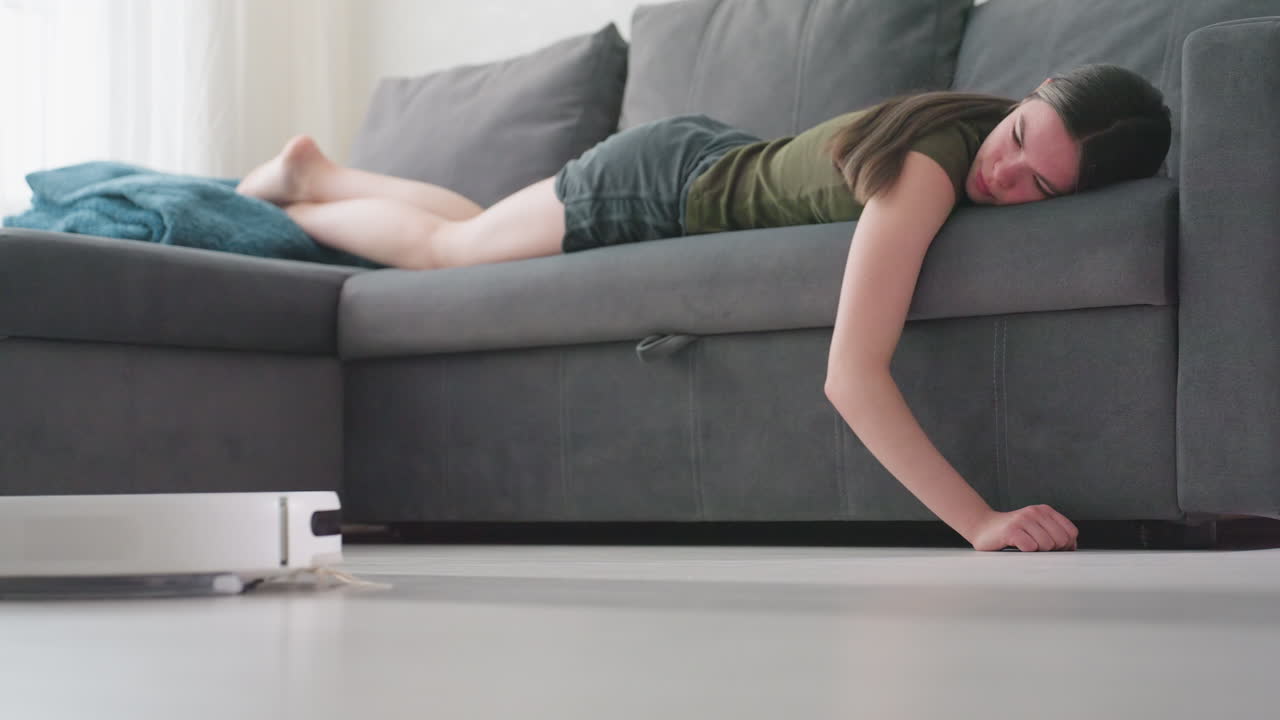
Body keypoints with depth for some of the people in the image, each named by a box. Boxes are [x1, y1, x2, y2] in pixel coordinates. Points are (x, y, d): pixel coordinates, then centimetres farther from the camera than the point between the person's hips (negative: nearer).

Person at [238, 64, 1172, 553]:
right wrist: (981, 522, -56)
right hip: (659, 187, -7)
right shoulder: (932, 170, -43)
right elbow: (851, 375, -51)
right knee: (441, 245, 18)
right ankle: (287, 200, 46)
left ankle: (315, 170, 54)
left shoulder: (981, 127, -21)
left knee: (469, 231, 30)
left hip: (711, 156, 7)